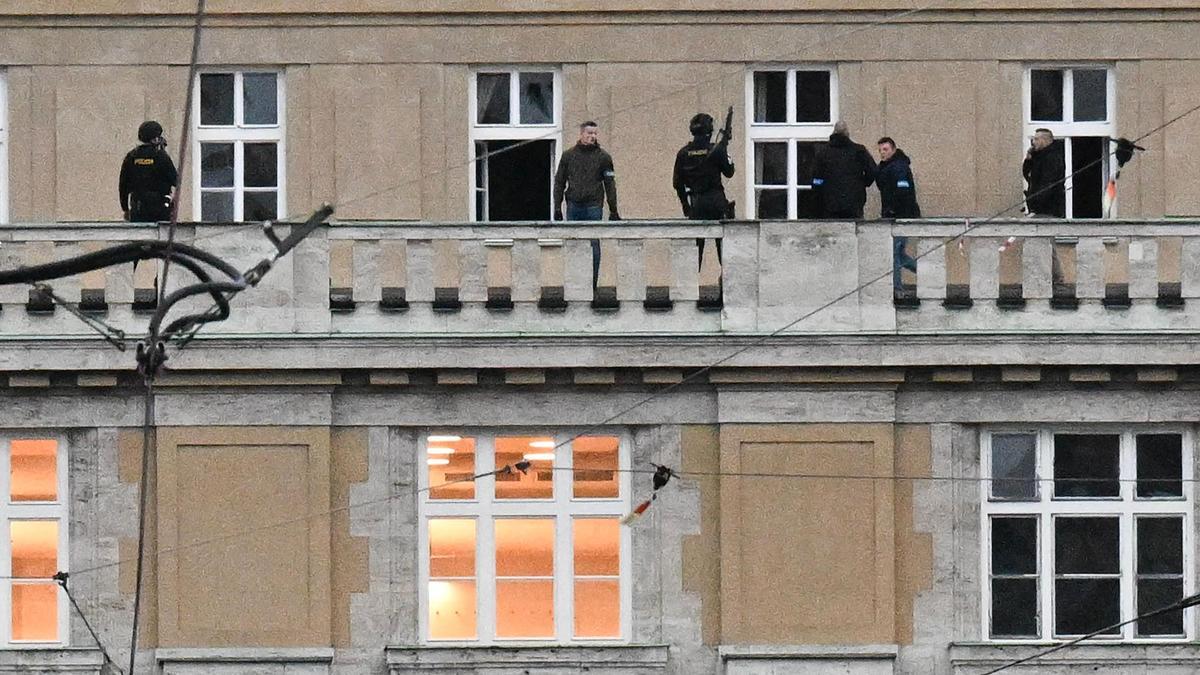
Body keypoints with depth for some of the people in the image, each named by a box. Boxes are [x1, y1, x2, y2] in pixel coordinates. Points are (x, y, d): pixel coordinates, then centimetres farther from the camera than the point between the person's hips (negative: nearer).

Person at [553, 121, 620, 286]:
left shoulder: (603, 157, 6)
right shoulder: (568, 156, 10)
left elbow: (610, 185, 5)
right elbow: (559, 182, 12)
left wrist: (613, 211, 1)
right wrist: (557, 207, 5)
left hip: (594, 206, -2)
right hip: (573, 206, 2)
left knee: (593, 244, -4)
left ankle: (592, 281, 0)